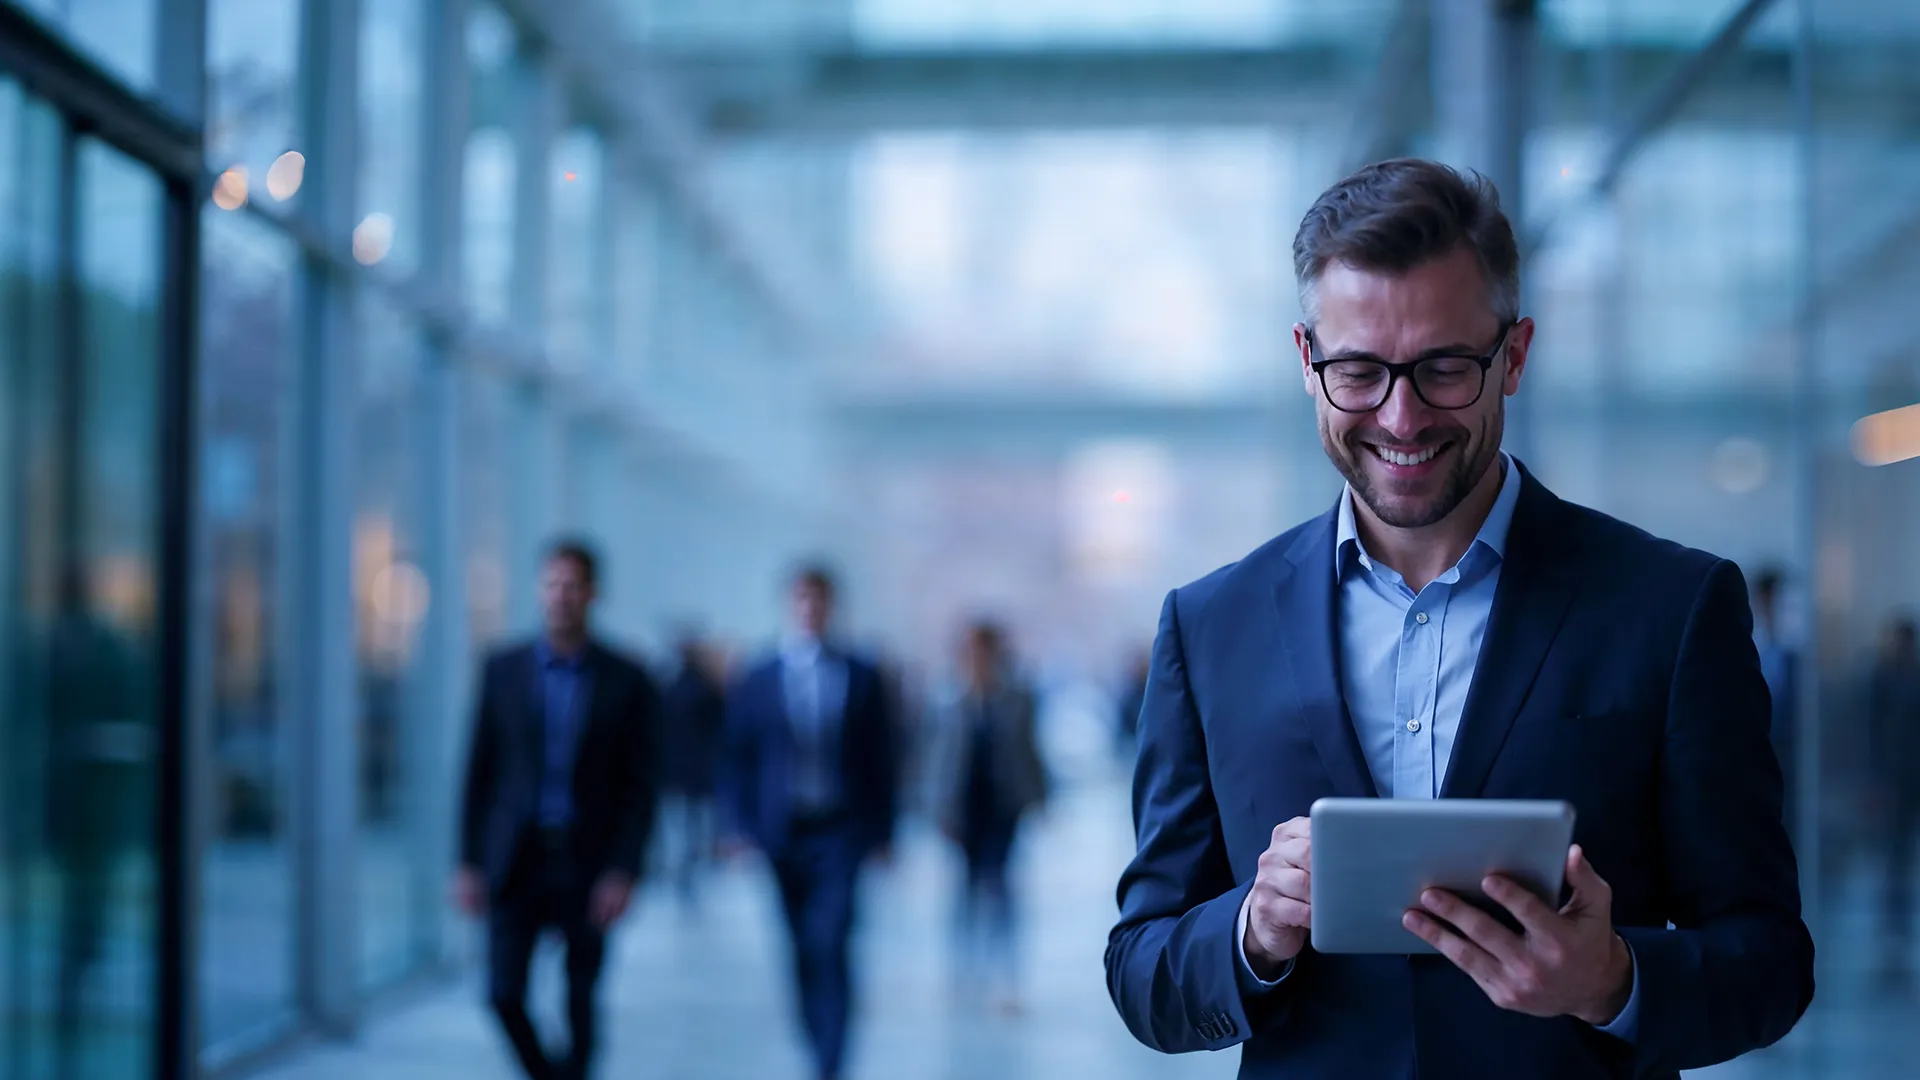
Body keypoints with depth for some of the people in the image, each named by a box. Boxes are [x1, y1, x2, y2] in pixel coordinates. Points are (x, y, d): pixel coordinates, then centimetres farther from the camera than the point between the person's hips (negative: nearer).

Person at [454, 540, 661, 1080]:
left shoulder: (628, 681, -1)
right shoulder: (503, 670, 3)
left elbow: (641, 787, -2)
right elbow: (479, 772, 4)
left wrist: (623, 872, -11)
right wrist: (469, 863, -2)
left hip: (587, 864, -1)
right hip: (517, 859, 1)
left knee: (580, 1004, 4)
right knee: (505, 993, -6)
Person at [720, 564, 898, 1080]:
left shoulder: (861, 678, 4)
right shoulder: (757, 681, 4)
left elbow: (880, 757, 5)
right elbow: (738, 760, 5)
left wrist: (882, 830, 2)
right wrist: (742, 827, -3)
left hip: (840, 829, -2)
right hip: (783, 830, 2)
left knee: (829, 944, -14)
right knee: (804, 953, 7)